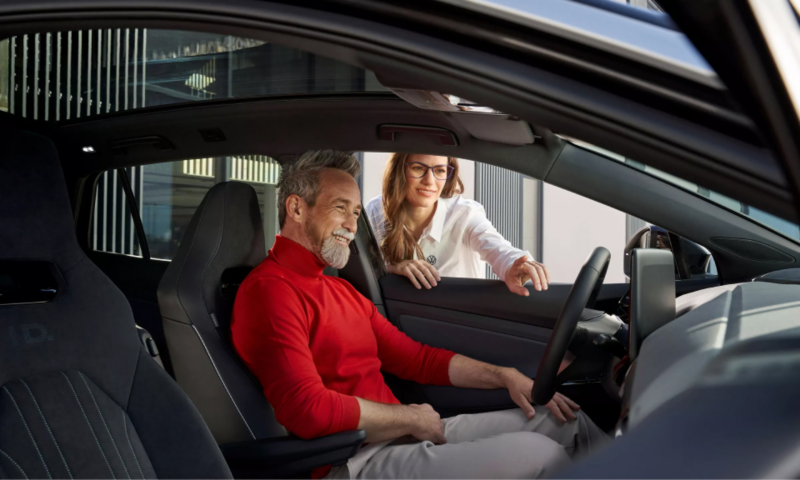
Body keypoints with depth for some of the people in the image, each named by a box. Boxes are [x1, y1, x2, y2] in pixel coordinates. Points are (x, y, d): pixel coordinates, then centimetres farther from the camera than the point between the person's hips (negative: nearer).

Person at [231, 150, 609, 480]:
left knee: (567, 421, 7)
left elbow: (417, 358, 23)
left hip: (404, 436, 10)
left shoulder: (342, 291, 22)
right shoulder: (269, 289, -10)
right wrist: (412, 418, -10)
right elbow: (308, 410, -23)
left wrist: (504, 377, 10)